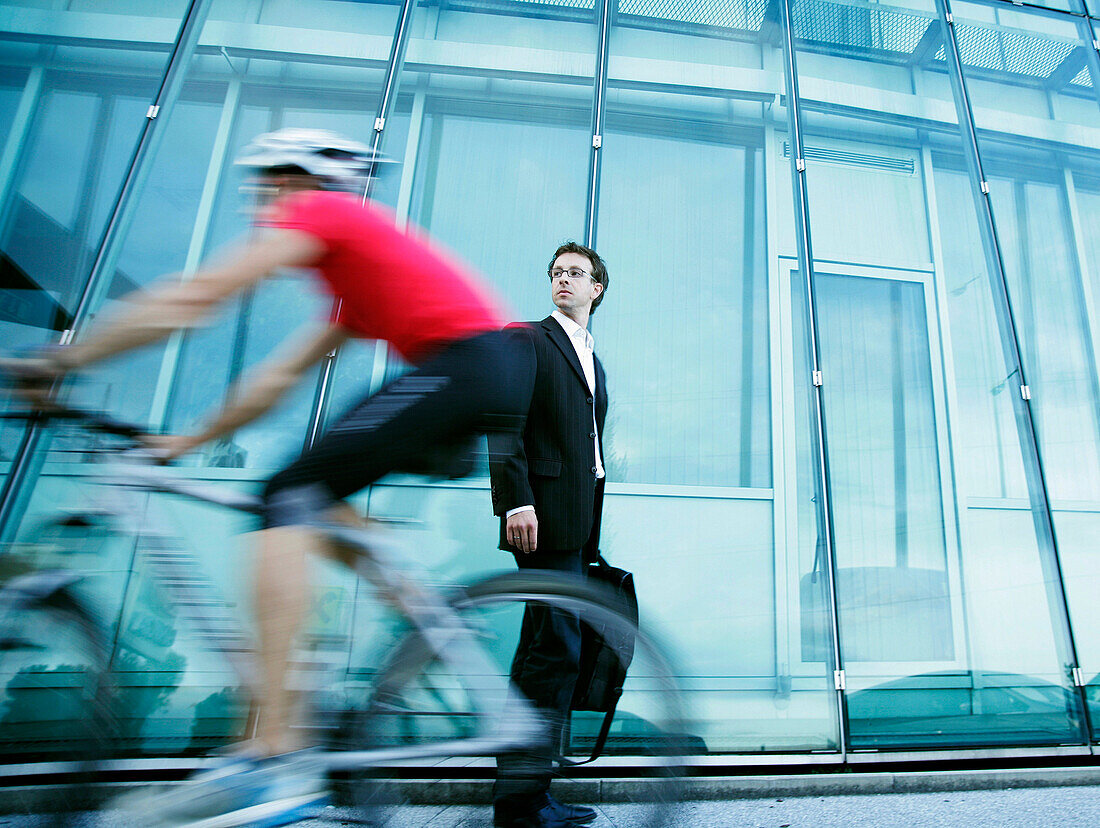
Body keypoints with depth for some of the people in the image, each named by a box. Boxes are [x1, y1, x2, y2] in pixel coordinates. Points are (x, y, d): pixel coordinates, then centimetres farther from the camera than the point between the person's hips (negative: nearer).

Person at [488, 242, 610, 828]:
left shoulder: (593, 363, 24)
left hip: (577, 525, 8)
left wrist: (592, 536, 17)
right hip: (544, 516, -8)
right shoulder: (525, 339, 2)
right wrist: (516, 501, -20)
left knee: (539, 651, 11)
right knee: (558, 651, -8)